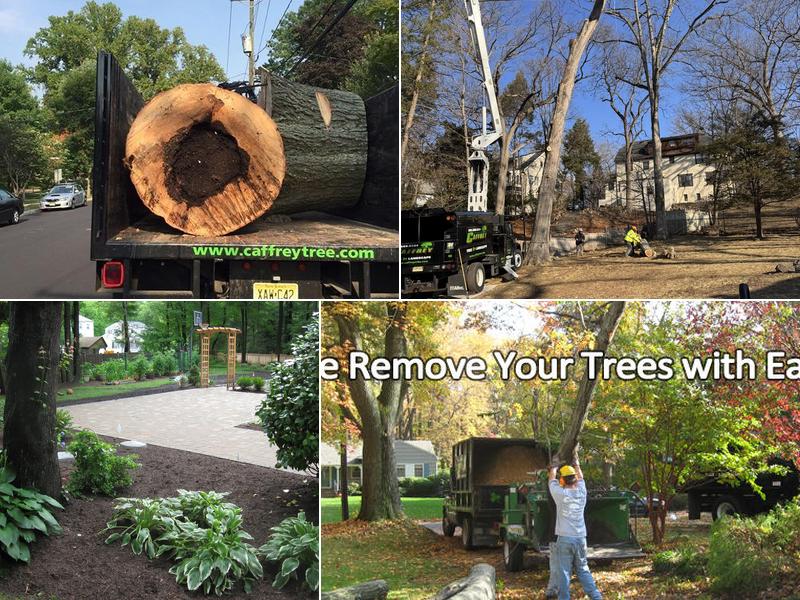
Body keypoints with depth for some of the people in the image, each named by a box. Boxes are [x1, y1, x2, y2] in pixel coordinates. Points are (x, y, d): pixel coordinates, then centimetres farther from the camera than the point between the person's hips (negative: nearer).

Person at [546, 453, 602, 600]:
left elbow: (551, 479, 13)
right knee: (583, 570, 13)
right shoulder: (581, 492, 4)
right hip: (581, 538, 4)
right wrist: (576, 462, 41)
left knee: (563, 572, -1)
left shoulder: (560, 494, -5)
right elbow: (580, 477, 24)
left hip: (564, 539, -4)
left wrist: (554, 466, 33)